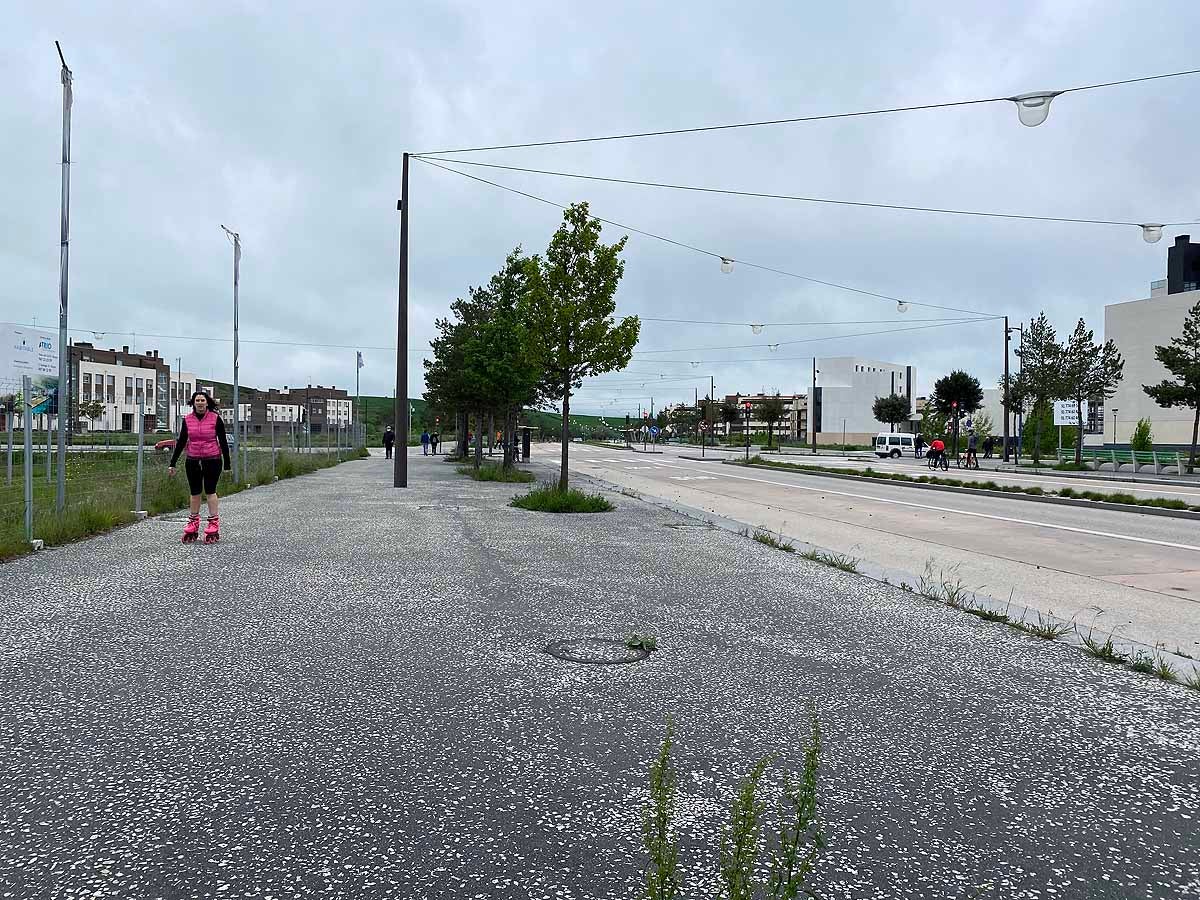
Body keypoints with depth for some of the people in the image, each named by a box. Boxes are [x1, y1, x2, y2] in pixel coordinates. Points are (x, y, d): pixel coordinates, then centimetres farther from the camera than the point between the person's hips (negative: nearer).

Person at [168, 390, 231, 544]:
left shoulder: (215, 419, -3)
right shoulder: (187, 420, 5)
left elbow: (223, 442, 0)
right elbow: (181, 442, 10)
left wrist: (227, 464, -1)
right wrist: (172, 464, 8)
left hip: (212, 460, -3)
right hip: (193, 461, 3)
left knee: (210, 491, -2)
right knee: (194, 492, 9)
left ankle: (213, 524, 4)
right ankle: (193, 525, 16)